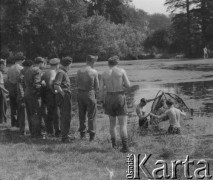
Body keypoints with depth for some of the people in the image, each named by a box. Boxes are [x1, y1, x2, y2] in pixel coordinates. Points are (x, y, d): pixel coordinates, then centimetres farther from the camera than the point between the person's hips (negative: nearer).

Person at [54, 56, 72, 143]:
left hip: (65, 96, 10)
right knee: (66, 117, -8)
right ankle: (65, 137, -5)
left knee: (64, 116, 16)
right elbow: (56, 85, -24)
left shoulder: (63, 72, 16)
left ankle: (64, 135, 25)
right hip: (64, 97, -10)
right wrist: (63, 94, -20)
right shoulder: (61, 72, -14)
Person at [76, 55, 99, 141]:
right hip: (90, 93, -4)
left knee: (81, 114, 15)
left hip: (80, 93, 4)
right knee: (91, 115, 6)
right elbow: (97, 86, -5)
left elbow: (77, 84, 2)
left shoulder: (79, 71, 0)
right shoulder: (94, 72, -10)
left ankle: (82, 133, 23)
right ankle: (91, 134, 5)